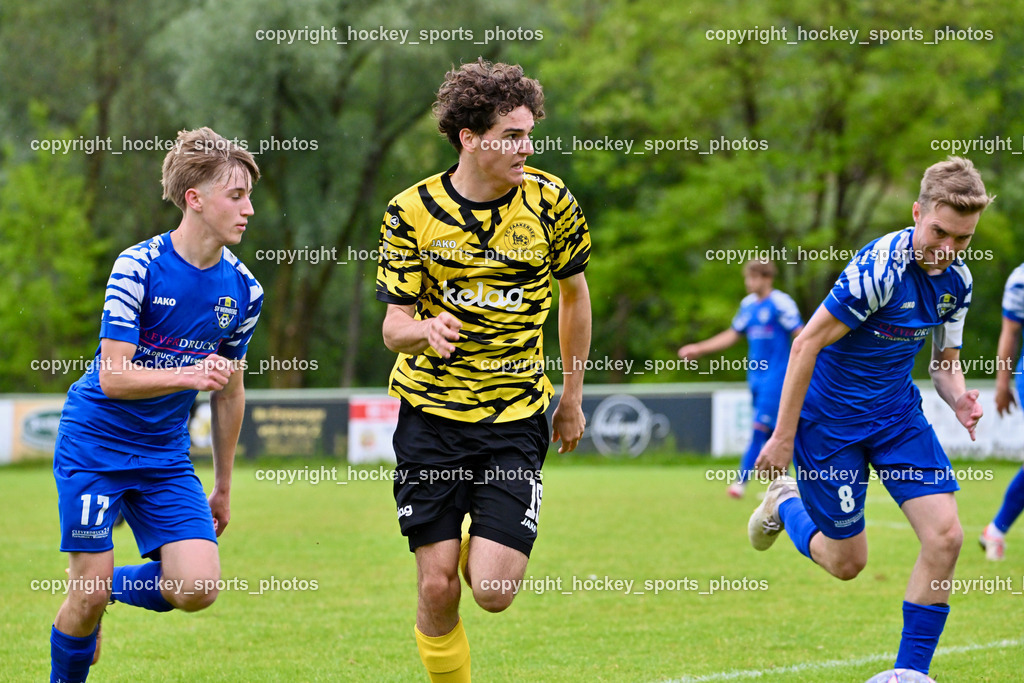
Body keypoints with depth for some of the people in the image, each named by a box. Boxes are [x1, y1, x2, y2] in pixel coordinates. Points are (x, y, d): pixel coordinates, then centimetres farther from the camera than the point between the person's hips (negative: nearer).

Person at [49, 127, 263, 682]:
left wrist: (223, 486, 17)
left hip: (166, 456, 4)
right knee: (90, 595, -8)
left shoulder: (242, 290, 0)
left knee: (197, 589, -12)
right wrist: (187, 375, -38)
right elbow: (112, 377, -21)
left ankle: (108, 588, 18)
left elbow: (228, 392, 13)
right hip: (94, 446, -4)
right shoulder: (138, 268, -16)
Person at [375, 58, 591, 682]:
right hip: (431, 413, 0)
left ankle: (487, 548, 26)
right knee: (437, 589, -5)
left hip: (516, 416, 0)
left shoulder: (549, 201, -3)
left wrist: (573, 398, 15)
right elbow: (394, 324, -4)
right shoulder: (413, 211, -5)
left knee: (493, 592, -9)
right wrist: (426, 329, -28)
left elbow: (574, 292, 13)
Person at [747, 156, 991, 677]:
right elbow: (807, 343, -22)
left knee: (945, 535, -11)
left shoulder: (956, 280, -4)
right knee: (847, 562, 3)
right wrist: (783, 437, -19)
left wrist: (959, 399, -14)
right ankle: (785, 504, 37)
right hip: (830, 416, -6)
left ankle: (910, 670, 0)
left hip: (896, 412, 6)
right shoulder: (880, 268, -27)